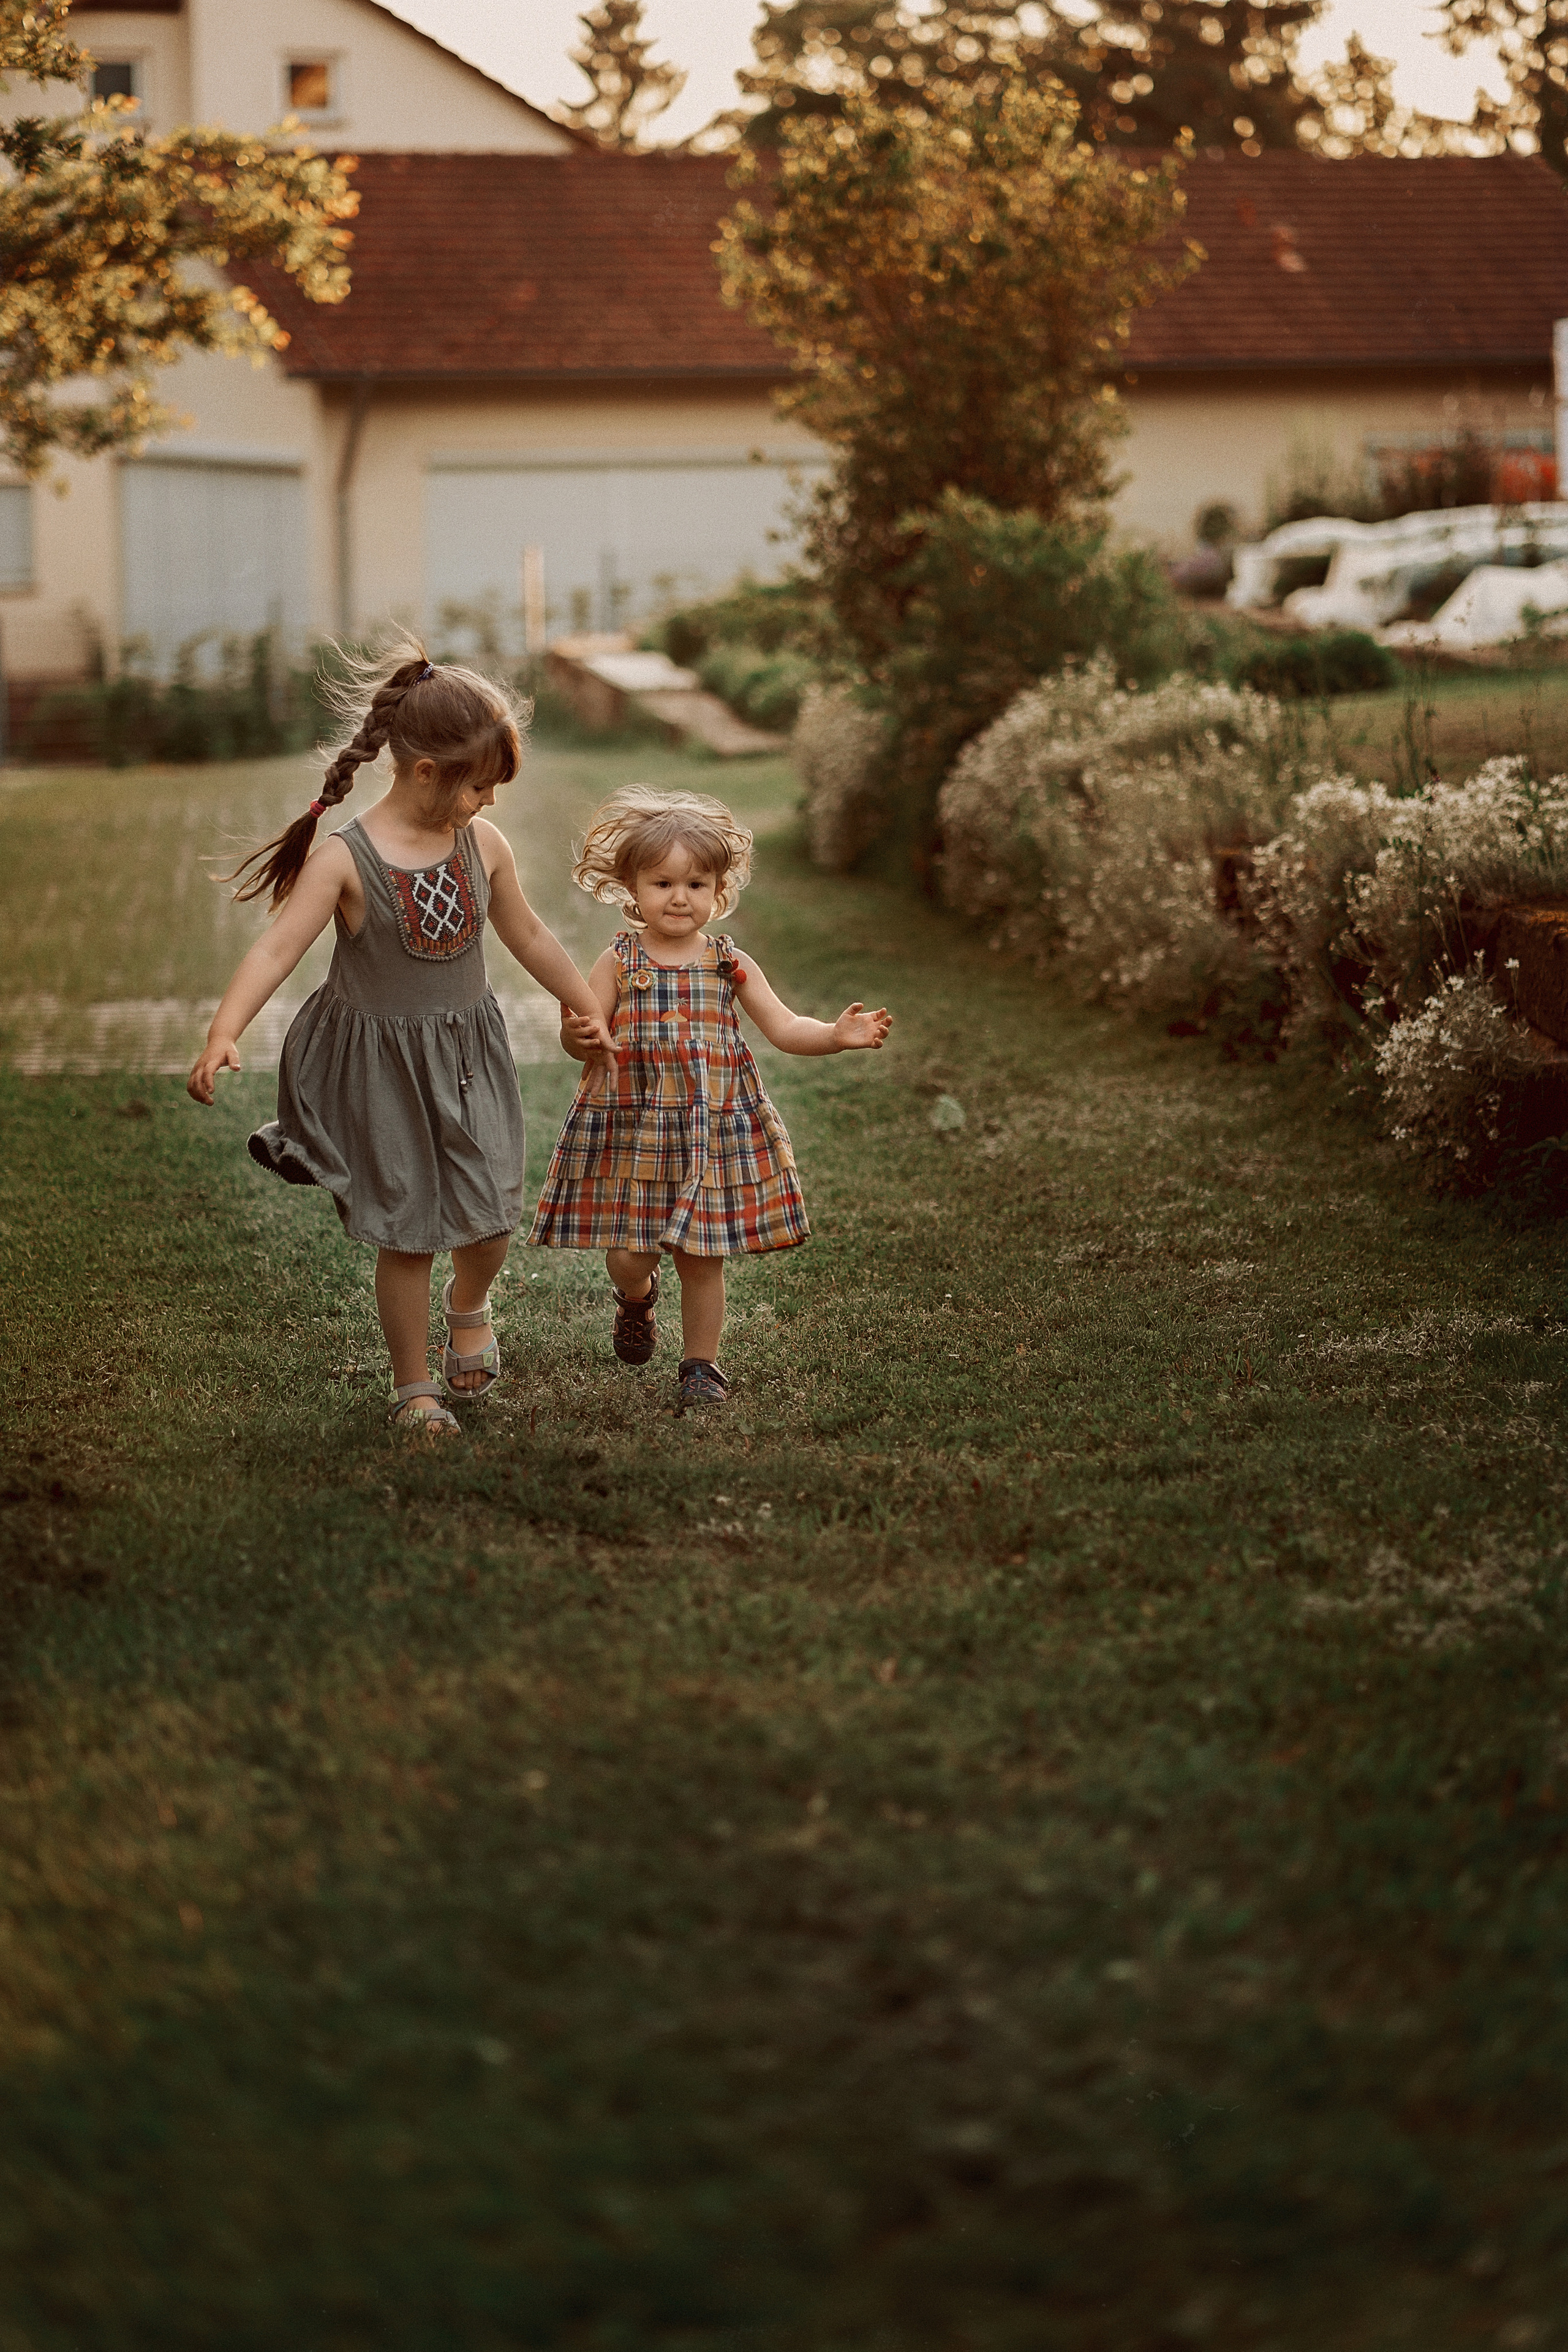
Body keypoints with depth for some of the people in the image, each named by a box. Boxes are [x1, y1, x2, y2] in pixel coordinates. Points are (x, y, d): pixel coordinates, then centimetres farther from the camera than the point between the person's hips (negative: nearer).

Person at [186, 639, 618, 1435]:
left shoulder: (484, 846, -2)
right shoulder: (346, 858, -17)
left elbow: (527, 935, 14)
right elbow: (276, 950, -25)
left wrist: (586, 1009, 25)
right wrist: (222, 1036, -39)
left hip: (466, 1057, 4)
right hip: (380, 1067, -4)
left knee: (489, 1214, 1)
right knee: (407, 1233, 3)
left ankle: (468, 1306, 37)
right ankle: (413, 1386, 21)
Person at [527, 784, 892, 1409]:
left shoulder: (730, 965, 2)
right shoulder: (619, 963, -2)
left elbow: (783, 1027, 2)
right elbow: (585, 1040, -4)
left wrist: (837, 1035, -16)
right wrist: (578, 1036, -28)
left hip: (713, 1132, 1)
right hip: (633, 1130, -1)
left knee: (702, 1257, 4)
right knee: (630, 1254, 3)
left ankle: (701, 1363, 20)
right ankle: (637, 1298, 39)